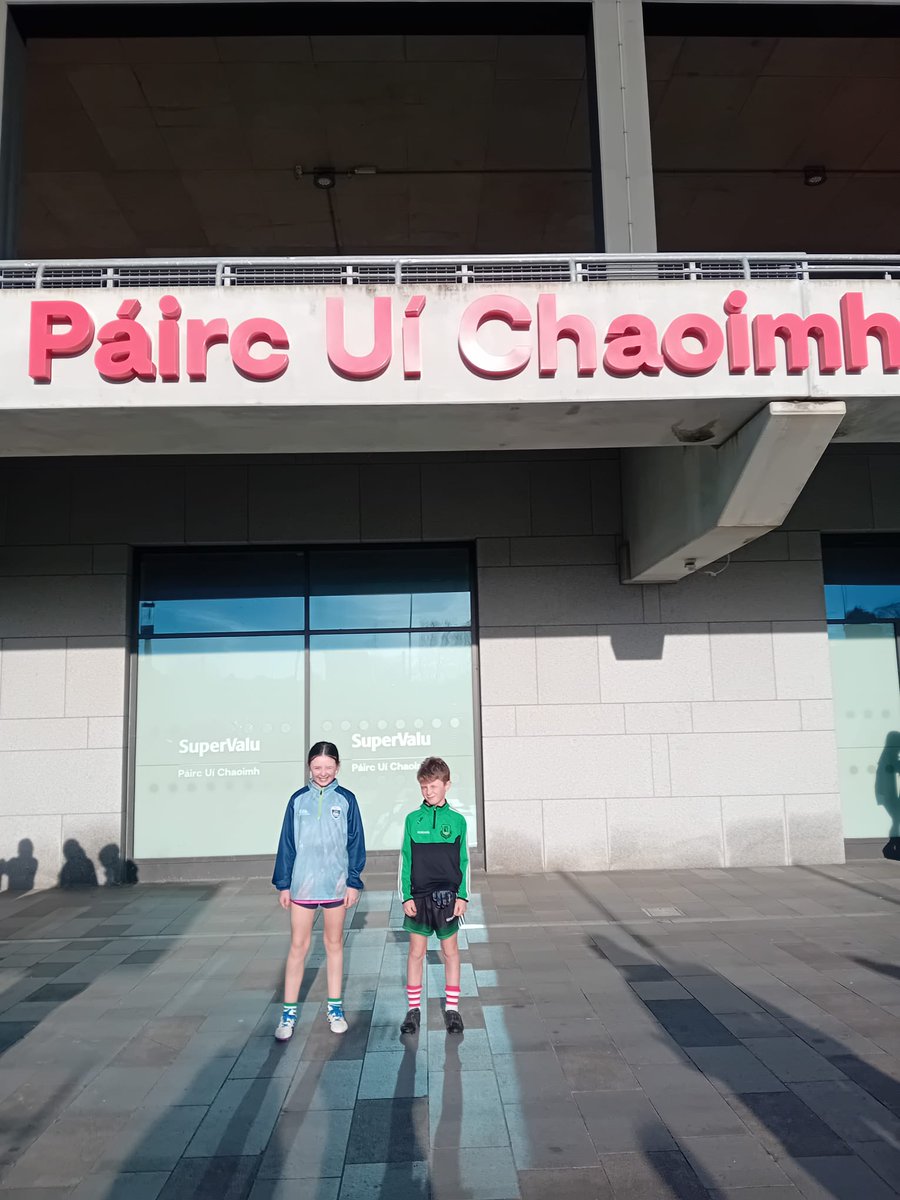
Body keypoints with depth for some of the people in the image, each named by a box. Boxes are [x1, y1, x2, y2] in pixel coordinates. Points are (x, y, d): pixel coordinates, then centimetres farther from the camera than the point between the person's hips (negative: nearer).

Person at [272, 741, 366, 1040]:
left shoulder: (346, 800, -3)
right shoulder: (298, 800, -1)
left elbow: (355, 843, 0)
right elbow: (287, 843, 3)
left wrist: (354, 882, -3)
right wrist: (283, 884, 2)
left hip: (336, 884, 0)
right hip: (302, 884, 0)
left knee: (334, 944, 13)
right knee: (298, 946, 5)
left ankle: (335, 1007, 25)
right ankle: (289, 1012, 15)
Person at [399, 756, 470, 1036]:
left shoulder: (457, 820, -1)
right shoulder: (413, 820, -1)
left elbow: (464, 862, 3)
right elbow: (405, 861, 1)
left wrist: (463, 896, -2)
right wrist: (406, 897, -3)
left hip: (448, 896, 0)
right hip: (419, 896, 0)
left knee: (450, 951, 9)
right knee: (416, 952, 7)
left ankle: (452, 1008, 21)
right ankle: (414, 1009, 19)